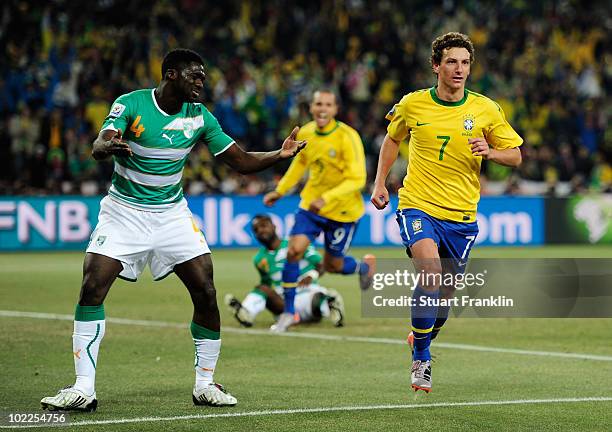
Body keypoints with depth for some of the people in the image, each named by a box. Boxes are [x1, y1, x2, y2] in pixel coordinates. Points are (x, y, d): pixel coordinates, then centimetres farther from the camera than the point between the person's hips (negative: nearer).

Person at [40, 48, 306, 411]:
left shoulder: (200, 117, -2)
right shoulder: (131, 104, -12)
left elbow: (241, 161, 1)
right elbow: (99, 146, -25)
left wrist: (280, 154, -16)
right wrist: (107, 146, -49)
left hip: (172, 214, 3)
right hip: (124, 213, -3)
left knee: (206, 293, -8)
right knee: (92, 289, -16)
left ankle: (205, 384, 8)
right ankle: (83, 389, -12)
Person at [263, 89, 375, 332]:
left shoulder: (347, 137, -22)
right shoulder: (305, 133, -5)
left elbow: (357, 180, -25)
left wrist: (327, 198, -35)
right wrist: (280, 190, 16)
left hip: (343, 210, -4)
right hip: (311, 203, 4)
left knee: (331, 265, 7)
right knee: (294, 250, -12)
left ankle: (365, 266, 43)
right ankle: (289, 312, 1)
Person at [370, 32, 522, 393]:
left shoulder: (486, 109, -2)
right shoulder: (412, 105, -1)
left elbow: (515, 156, 5)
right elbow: (393, 138, 19)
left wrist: (489, 151, -16)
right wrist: (380, 183, 13)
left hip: (461, 215, 2)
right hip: (418, 205, -2)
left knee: (446, 289, 9)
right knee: (430, 273, -25)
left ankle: (423, 343, 40)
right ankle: (421, 361, -15)